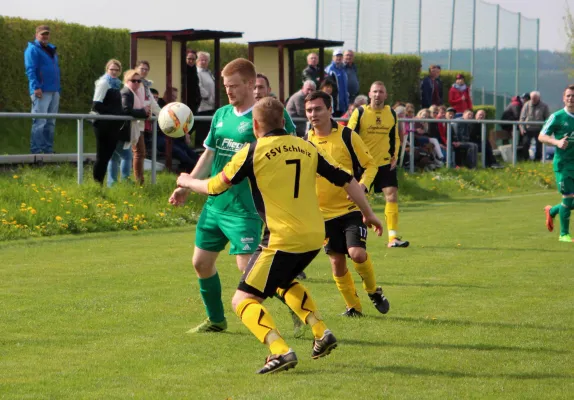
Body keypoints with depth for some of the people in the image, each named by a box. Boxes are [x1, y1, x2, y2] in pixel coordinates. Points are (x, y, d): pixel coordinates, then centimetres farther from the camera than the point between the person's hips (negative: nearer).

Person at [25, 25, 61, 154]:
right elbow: (30, 70, -13)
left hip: (54, 91, 8)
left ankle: (48, 150, 15)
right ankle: (35, 152, -12)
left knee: (51, 122, 10)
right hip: (41, 91, -8)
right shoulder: (33, 49, -4)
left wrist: (58, 89, 19)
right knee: (40, 122, -12)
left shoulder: (52, 49, 20)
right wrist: (36, 87, -23)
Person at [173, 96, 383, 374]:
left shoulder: (253, 151, -4)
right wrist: (368, 213, 25)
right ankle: (321, 333, 20)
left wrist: (187, 182, 25)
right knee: (284, 282, 34)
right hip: (315, 236, 7)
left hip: (283, 239, -6)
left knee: (243, 300, 0)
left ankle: (280, 351, -20)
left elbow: (215, 187, 4)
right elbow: (346, 180, 12)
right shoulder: (306, 147, 10)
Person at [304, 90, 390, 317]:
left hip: (351, 207, -3)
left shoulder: (347, 136, -7)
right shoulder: (306, 141, 3)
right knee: (337, 261, 5)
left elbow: (370, 165, -1)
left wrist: (362, 186, -19)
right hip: (324, 212, 3)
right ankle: (353, 306, 22)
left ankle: (373, 291, 9)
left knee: (357, 253, -19)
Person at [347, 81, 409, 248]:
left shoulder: (391, 114, 7)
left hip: (385, 163, 3)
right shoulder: (360, 112, -5)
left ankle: (393, 237, -9)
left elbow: (395, 137, 18)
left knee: (392, 195, -10)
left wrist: (395, 155, 5)